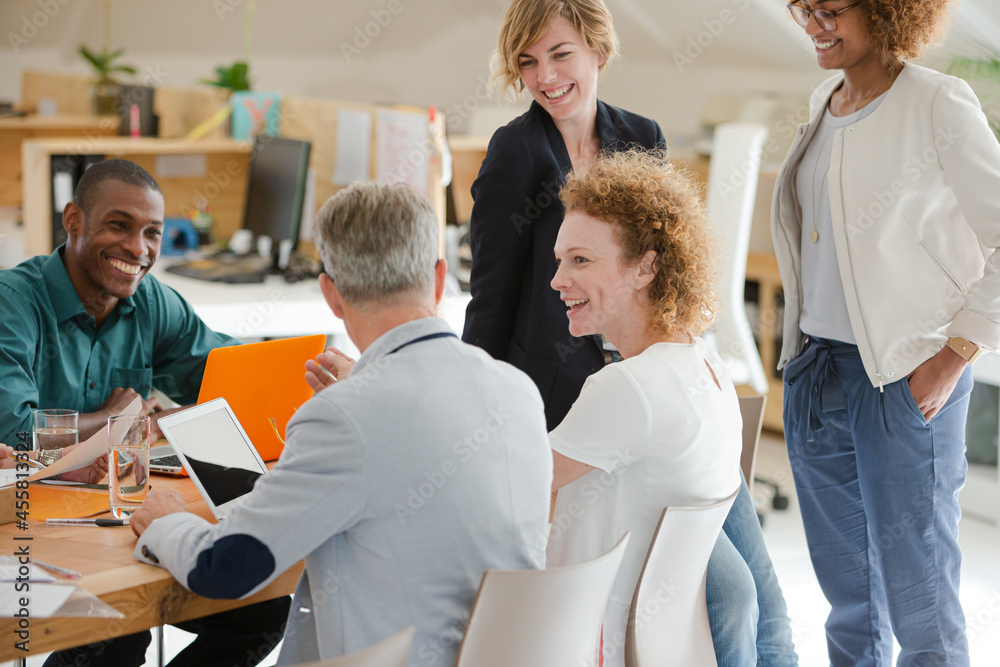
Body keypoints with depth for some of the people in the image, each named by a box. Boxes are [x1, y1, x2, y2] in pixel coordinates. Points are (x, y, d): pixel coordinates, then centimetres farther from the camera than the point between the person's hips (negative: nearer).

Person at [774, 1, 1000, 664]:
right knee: (846, 588, 18)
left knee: (917, 598, 2)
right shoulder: (825, 104, 11)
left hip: (905, 380, -7)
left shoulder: (938, 104, -11)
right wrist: (804, 356, 15)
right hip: (816, 374, 7)